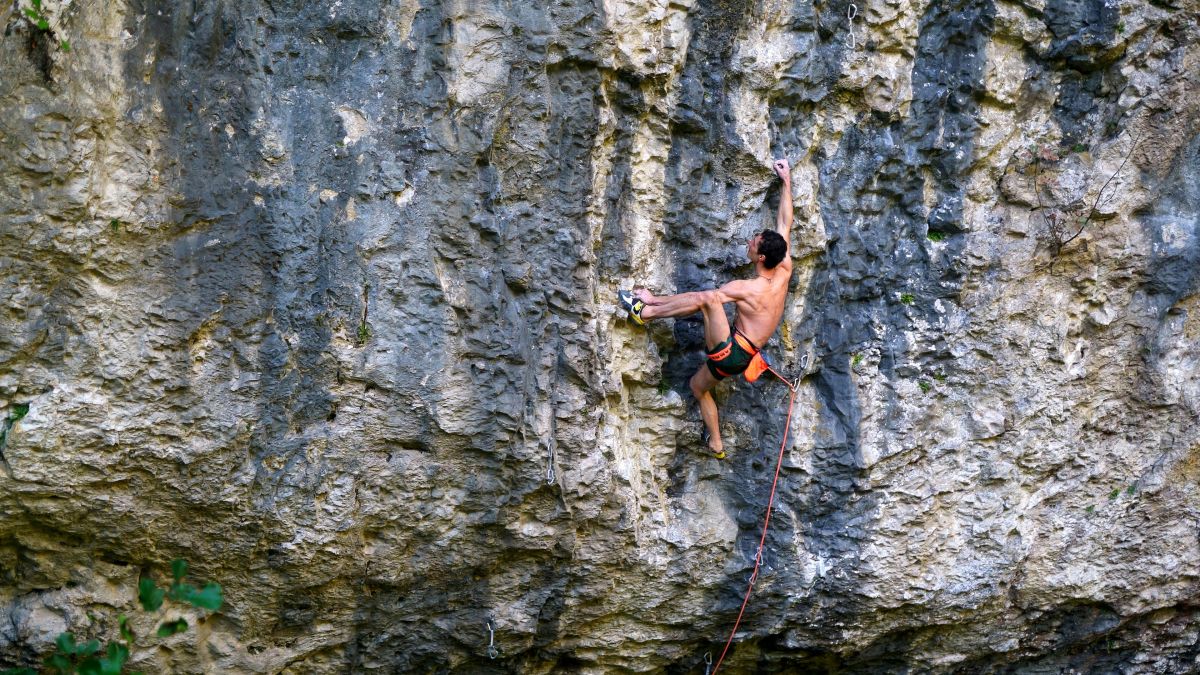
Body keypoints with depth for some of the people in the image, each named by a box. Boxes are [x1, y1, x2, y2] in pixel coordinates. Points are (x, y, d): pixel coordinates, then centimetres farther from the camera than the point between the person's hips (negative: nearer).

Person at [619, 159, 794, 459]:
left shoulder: (745, 289, -19)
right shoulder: (784, 271, -2)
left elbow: (700, 297, -13)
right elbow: (785, 223, 8)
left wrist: (654, 300, -3)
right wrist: (786, 180, 16)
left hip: (731, 350, -9)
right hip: (739, 356, 9)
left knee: (707, 297, -24)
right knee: (698, 386, 30)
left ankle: (644, 312, -14)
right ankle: (716, 444, 33)